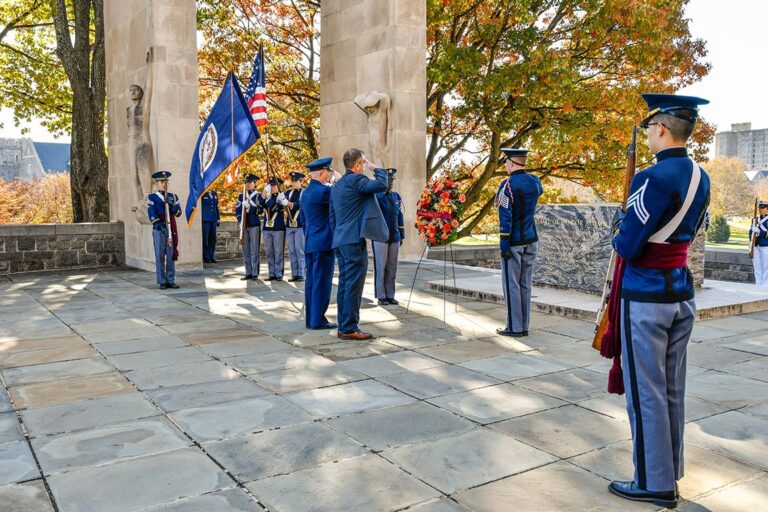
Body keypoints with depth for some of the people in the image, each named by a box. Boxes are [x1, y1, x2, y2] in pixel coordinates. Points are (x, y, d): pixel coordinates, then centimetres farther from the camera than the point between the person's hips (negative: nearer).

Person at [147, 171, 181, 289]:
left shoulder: (173, 197, 13)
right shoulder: (152, 198, 3)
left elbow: (178, 213, 4)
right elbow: (152, 215, -6)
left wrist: (171, 205, -14)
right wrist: (161, 226, -17)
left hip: (172, 230, 3)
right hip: (159, 230, -3)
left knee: (171, 256, 4)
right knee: (160, 256, -1)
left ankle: (171, 281, 10)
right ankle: (162, 282, 4)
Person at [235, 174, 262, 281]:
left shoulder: (258, 196, 2)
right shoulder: (241, 197, 14)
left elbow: (260, 210, -8)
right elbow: (237, 211, 13)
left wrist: (248, 206, -18)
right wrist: (240, 223, 0)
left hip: (255, 226, -4)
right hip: (244, 226, 4)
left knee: (254, 250, -5)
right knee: (245, 250, 5)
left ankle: (255, 273, -1)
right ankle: (248, 273, 11)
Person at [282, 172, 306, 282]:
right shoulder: (288, 193, 14)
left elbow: (301, 204, -18)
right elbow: (284, 206, 2)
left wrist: (290, 204, -32)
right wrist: (282, 202, -20)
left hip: (300, 225, -5)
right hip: (289, 225, 5)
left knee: (300, 251, -3)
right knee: (291, 251, 7)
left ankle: (301, 274, 1)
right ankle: (294, 274, 12)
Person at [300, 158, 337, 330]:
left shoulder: (305, 193, 15)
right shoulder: (324, 190, -15)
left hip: (310, 243, 9)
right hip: (324, 243, -9)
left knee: (311, 282, 10)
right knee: (322, 282, -4)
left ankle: (310, 319, 15)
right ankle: (318, 320, -1)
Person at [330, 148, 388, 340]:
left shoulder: (337, 185, 19)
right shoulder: (356, 180, -10)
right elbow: (381, 184, -21)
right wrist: (376, 168, -4)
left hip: (340, 241, 10)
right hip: (354, 241, -10)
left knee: (344, 284, 11)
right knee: (354, 285, -6)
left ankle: (343, 327, 15)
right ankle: (349, 329, -4)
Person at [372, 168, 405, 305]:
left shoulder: (397, 197, 13)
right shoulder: (376, 196, -3)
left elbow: (400, 217, 16)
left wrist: (402, 235, 12)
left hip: (394, 237, 5)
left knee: (392, 268, 7)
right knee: (381, 267, 0)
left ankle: (390, 295, 15)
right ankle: (381, 296, 7)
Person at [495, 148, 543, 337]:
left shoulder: (508, 184, -14)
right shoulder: (534, 181, 5)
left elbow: (505, 217, -18)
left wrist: (504, 244, -14)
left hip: (514, 243, -6)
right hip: (531, 241, 7)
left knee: (511, 286, 1)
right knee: (525, 285, 11)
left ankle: (514, 327, 4)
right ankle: (524, 326, 17)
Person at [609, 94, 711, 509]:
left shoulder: (653, 179, -19)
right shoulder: (700, 178, 9)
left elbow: (626, 247, -18)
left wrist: (620, 224, 2)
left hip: (646, 298, -9)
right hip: (682, 293, 9)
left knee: (646, 392, 2)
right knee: (672, 390, 17)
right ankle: (669, 469, 30)